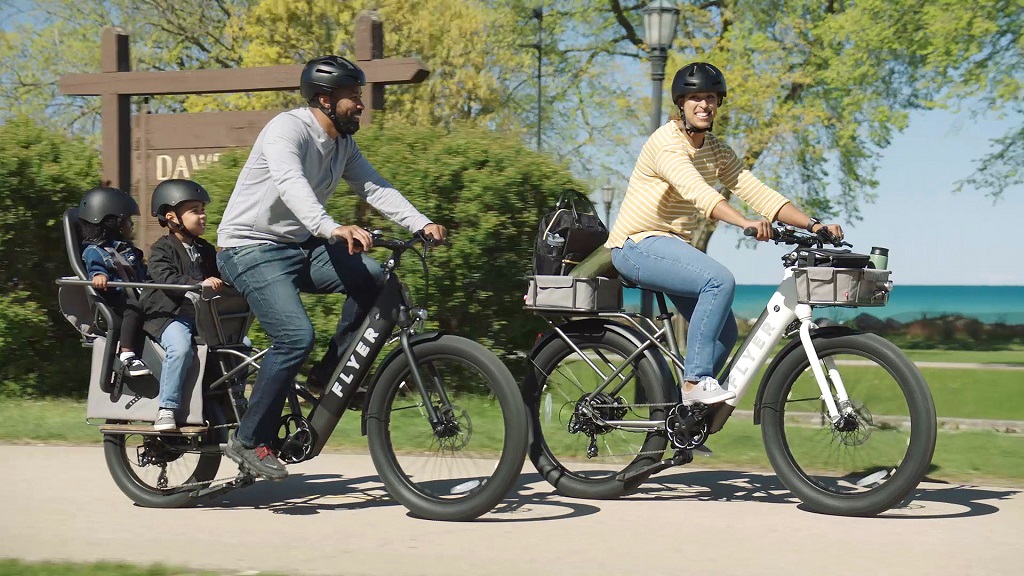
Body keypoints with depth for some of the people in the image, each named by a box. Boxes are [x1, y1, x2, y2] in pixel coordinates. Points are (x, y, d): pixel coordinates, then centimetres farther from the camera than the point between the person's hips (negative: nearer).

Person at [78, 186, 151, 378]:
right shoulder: (94, 251, 3)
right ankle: (127, 355, -41)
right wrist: (98, 275, -36)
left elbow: (143, 272, 38)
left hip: (136, 295, 8)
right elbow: (95, 267, -15)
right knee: (135, 308, -37)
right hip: (115, 302, -8)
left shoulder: (127, 249, 29)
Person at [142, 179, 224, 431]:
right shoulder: (162, 249, -1)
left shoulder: (205, 250, 20)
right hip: (169, 313, -6)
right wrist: (199, 284, -31)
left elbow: (218, 277, 21)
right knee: (180, 348, -35)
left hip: (202, 314, 6)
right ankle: (166, 409, -26)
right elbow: (166, 279, -18)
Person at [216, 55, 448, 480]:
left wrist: (421, 224, -13)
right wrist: (334, 229, -54)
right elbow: (291, 184, -38)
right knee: (296, 336, -25)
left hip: (299, 246, 8)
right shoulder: (287, 130, -20)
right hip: (251, 249, -8)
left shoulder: (343, 143, 7)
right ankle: (249, 441, -11)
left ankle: (328, 375, -2)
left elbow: (375, 188, 3)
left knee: (371, 278, -17)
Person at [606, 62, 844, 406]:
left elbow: (757, 192, -1)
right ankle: (696, 381, -25)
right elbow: (697, 191, -34)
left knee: (725, 334, 1)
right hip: (638, 245, -9)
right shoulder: (667, 142, -17)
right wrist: (746, 223, -50)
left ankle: (683, 406, 15)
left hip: (672, 247, 9)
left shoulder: (717, 153, 8)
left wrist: (813, 225, -14)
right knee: (721, 281, -30)